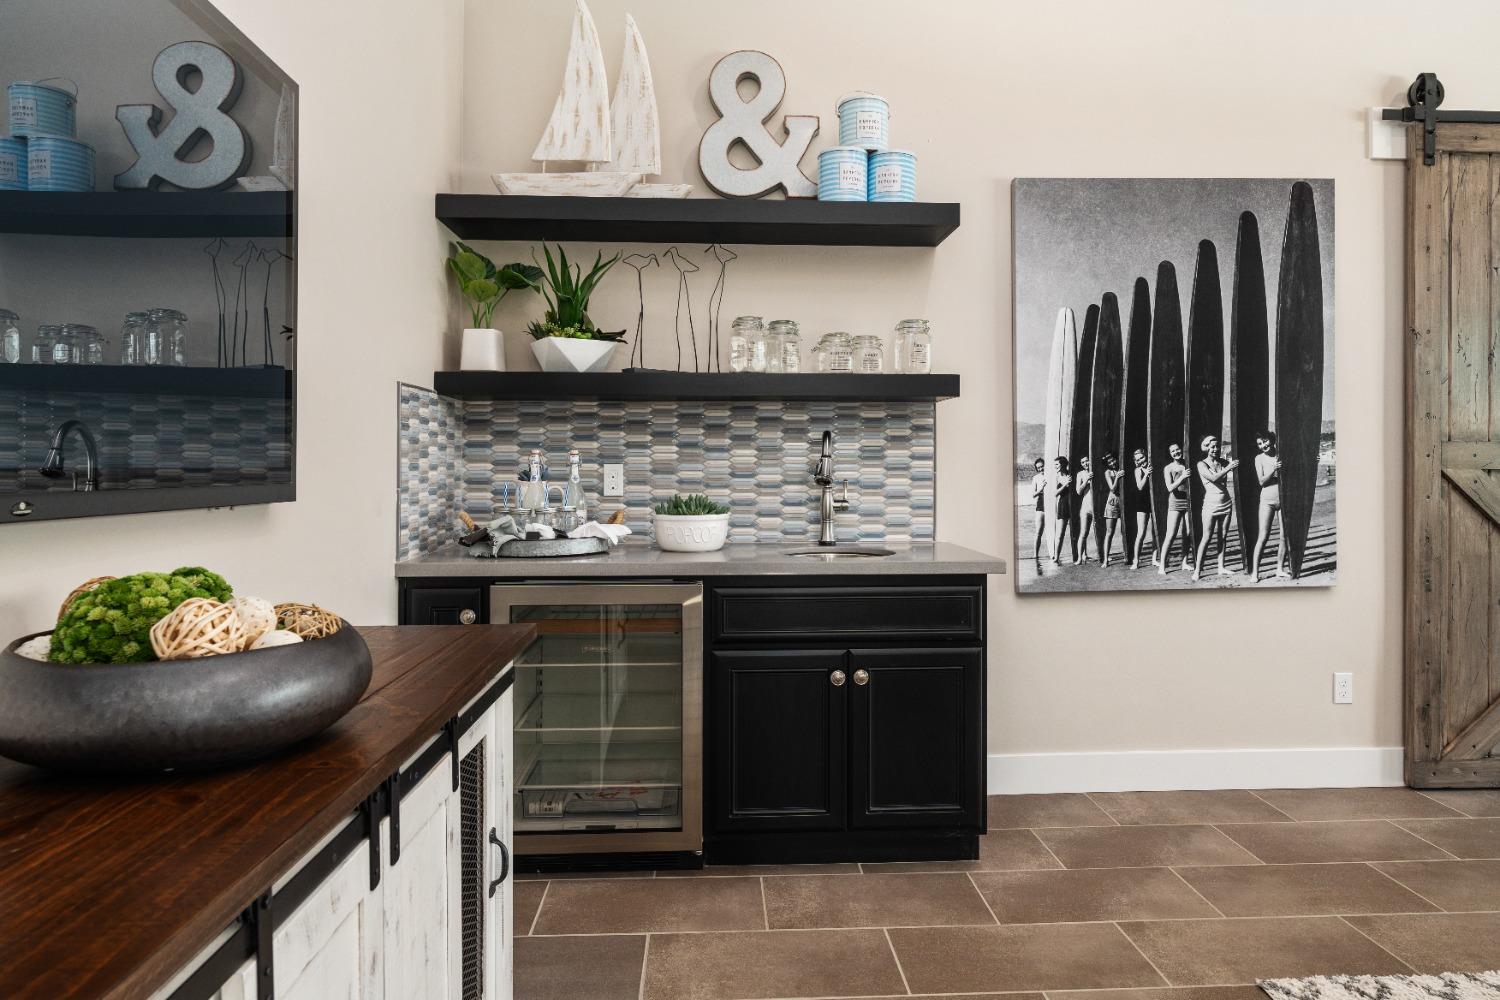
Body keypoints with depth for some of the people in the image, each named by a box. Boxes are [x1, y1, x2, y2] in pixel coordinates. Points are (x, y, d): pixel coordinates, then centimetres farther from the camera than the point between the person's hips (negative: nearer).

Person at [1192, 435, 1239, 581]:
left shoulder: (1223, 462, 9)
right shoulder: (1202, 464, -5)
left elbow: (1233, 466, -2)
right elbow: (1213, 478, -18)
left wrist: (1235, 464, -21)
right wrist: (1228, 468, -22)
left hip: (1226, 503, 5)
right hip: (1211, 504, -5)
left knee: (1223, 537, 7)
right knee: (1207, 538, -6)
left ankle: (1221, 568, 14)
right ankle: (1197, 570, -2)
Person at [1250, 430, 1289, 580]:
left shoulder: (1281, 455, 4)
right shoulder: (1259, 459, -1)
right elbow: (1262, 481, -9)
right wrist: (1273, 469, -22)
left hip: (1284, 499, 3)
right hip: (1267, 500, -3)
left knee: (1284, 536, 4)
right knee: (1263, 536, -7)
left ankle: (1280, 569, 14)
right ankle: (1254, 571, -5)